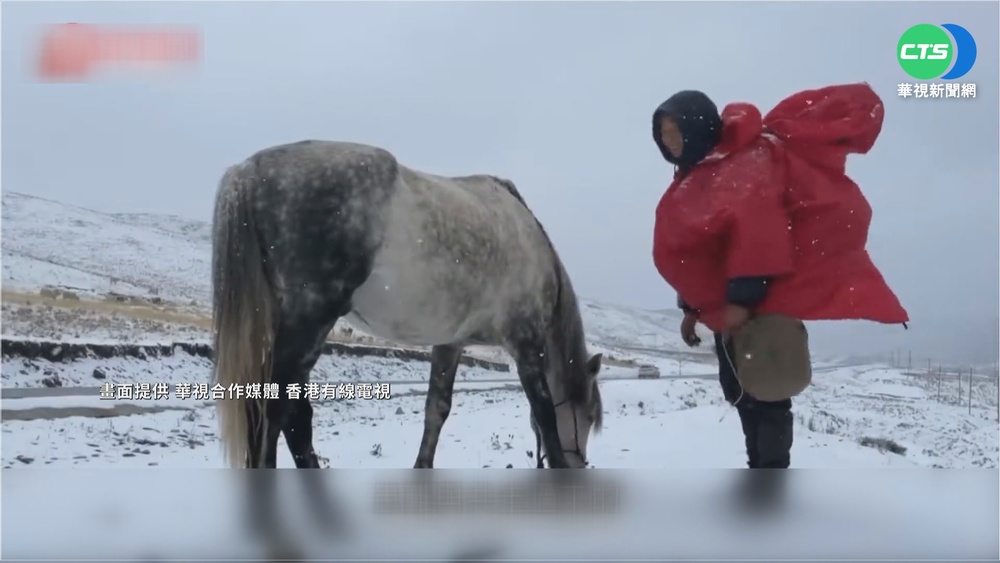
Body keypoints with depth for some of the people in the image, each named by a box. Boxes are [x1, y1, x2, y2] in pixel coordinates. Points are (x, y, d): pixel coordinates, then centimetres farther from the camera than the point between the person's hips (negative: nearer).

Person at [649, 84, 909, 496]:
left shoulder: (747, 159, -11)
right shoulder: (693, 177, 18)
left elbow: (755, 223, -25)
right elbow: (687, 249, 20)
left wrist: (743, 295, -31)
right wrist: (691, 308, 18)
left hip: (758, 303, -10)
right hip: (725, 306, 10)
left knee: (763, 392, -8)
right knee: (740, 390, 14)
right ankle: (760, 467, 25)